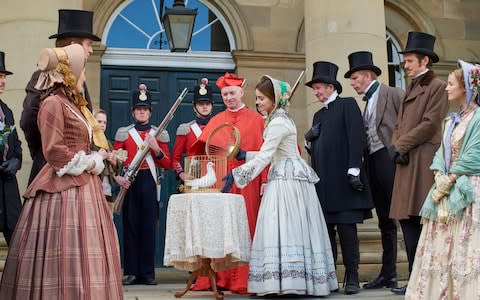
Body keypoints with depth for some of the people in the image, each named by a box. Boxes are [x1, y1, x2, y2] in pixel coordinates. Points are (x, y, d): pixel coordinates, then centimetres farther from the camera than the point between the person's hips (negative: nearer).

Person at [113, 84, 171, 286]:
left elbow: (167, 164, 6)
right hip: (130, 182, 0)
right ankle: (131, 272, 7)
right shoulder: (123, 133, 9)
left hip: (150, 183, 0)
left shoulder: (160, 134, 9)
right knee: (130, 226, 1)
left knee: (149, 227, 1)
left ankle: (147, 273, 8)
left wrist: (156, 149, -11)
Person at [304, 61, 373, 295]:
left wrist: (353, 170, -18)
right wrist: (309, 139, 1)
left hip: (343, 179, -6)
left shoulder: (348, 105, 1)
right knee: (326, 229, 6)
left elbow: (357, 138, -10)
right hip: (323, 182, 7)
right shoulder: (319, 115, 22)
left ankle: (352, 277, 3)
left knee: (347, 228, -4)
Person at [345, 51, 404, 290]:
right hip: (373, 164, 8)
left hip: (390, 160, -8)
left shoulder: (392, 94, -4)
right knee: (385, 221, 11)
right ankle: (388, 274, 17)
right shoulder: (369, 102, 20)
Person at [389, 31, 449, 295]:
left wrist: (401, 146, -10)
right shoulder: (410, 90, 22)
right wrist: (396, 146, 1)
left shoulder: (437, 87, -3)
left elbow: (430, 124, -13)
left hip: (424, 161, -8)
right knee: (407, 220, 6)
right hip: (406, 163, 8)